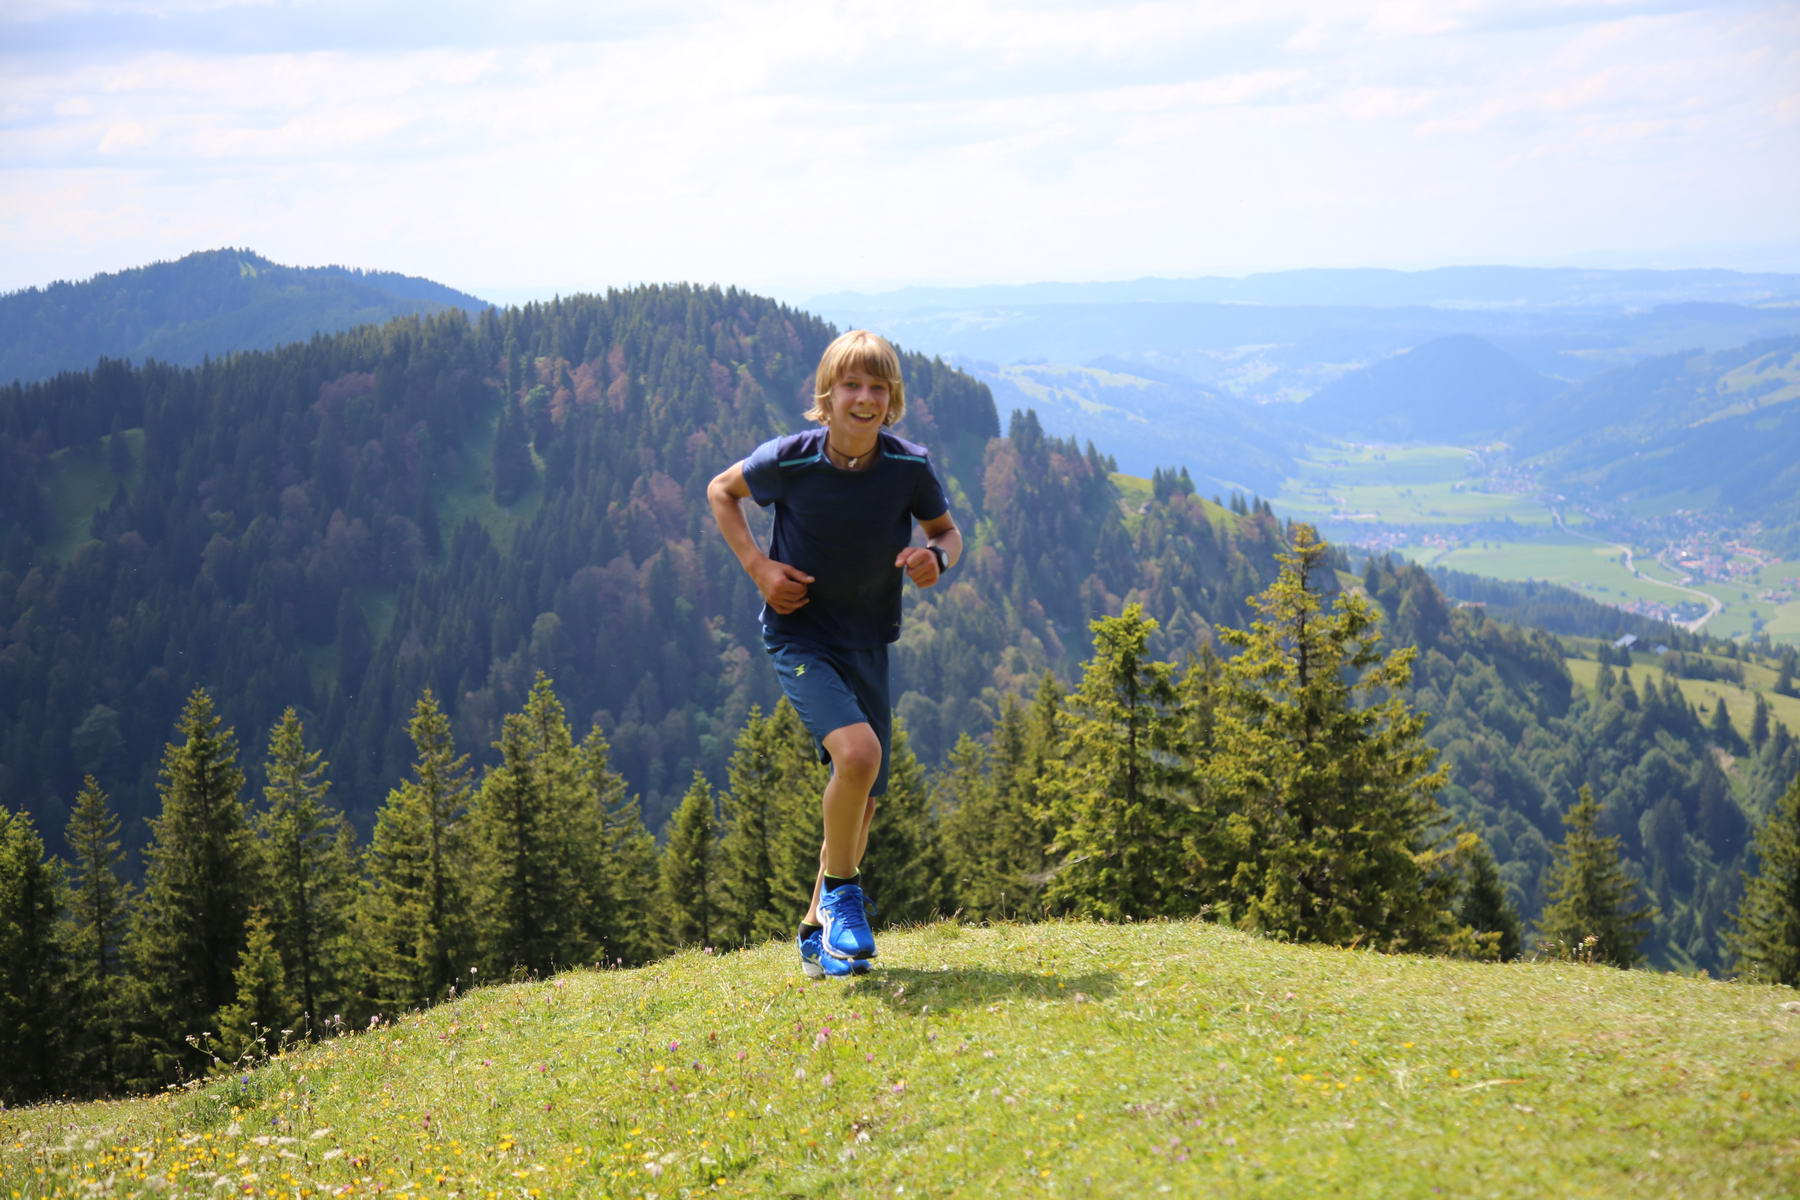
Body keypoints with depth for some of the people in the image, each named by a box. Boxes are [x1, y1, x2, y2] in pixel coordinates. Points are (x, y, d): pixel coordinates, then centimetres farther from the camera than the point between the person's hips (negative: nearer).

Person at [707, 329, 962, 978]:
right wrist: (757, 564, -10)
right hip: (798, 636, -4)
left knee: (863, 801, 8)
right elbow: (721, 491, 3)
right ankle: (840, 889, -4)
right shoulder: (789, 460, -16)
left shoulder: (910, 467, -12)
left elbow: (947, 531, 6)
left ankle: (816, 930, 29)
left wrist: (936, 556, -18)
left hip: (868, 643, 4)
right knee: (857, 753, -28)